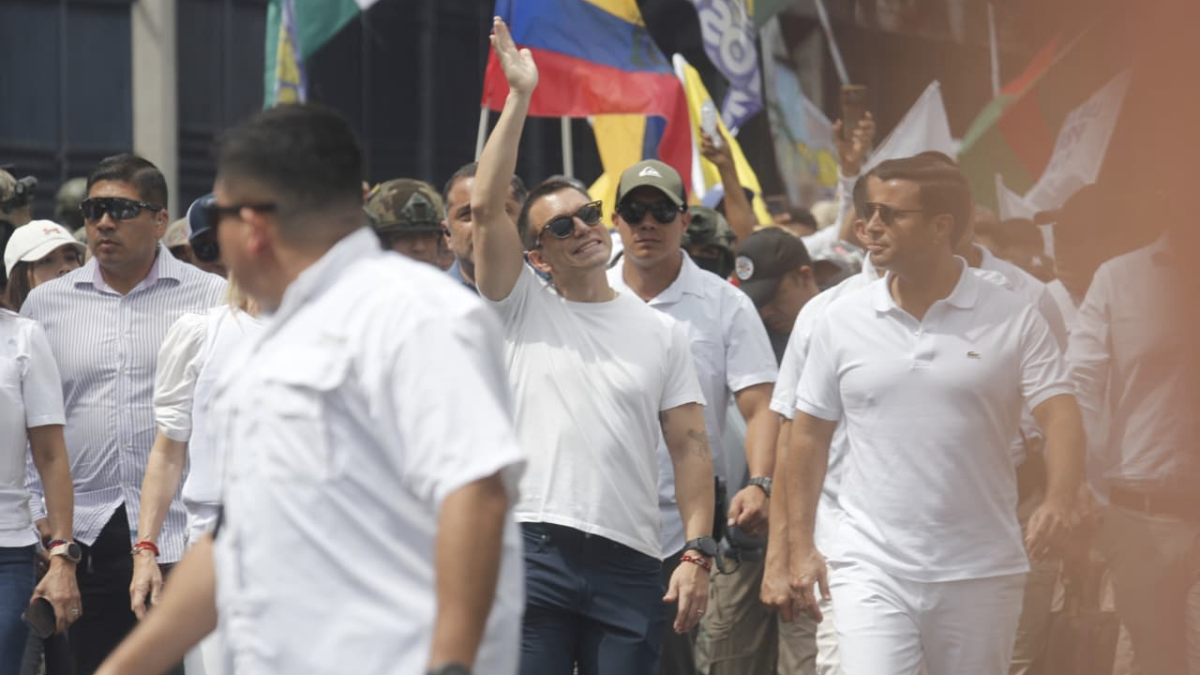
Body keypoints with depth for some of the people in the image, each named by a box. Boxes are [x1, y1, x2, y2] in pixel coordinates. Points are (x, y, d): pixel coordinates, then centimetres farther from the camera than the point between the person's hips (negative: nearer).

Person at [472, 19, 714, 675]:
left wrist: (698, 552, -2)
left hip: (628, 564, 2)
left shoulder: (662, 332, 13)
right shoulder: (520, 309, 9)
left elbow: (690, 446, 9)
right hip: (531, 550, -2)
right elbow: (485, 206, -4)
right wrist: (520, 96, -4)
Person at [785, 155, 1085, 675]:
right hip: (871, 568, 0)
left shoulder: (1013, 320, -1)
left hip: (981, 573, 0)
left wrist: (1059, 501, -27)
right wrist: (800, 544, 7)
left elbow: (1061, 417, -8)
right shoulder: (841, 320, 4)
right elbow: (810, 433, 11)